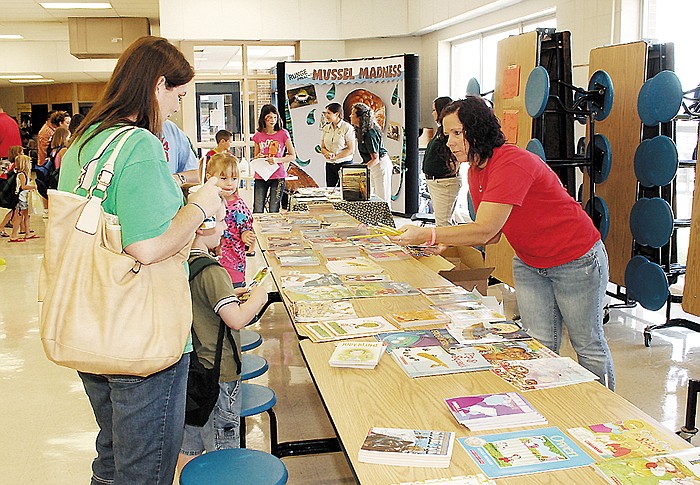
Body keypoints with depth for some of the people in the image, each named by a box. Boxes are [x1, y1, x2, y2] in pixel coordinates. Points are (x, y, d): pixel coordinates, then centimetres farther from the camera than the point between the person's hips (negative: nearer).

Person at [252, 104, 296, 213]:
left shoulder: (283, 134, -1)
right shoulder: (258, 135, 7)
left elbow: (293, 156, 1)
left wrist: (277, 160, -14)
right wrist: (258, 158, -6)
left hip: (278, 176, -2)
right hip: (260, 176, 2)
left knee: (274, 211, 0)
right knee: (257, 211, 0)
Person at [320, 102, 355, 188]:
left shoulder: (347, 128, -7)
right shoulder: (326, 128, 10)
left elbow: (351, 150, -10)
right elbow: (323, 148, 13)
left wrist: (335, 156, -15)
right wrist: (328, 153, -10)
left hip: (344, 164, -5)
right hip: (329, 165, 5)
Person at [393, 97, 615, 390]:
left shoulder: (511, 163, -29)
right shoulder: (475, 171, 0)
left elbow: (484, 231, -35)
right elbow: (490, 235, 1)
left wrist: (426, 234, -34)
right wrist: (444, 245, -12)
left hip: (576, 259, -7)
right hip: (529, 263, 8)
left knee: (588, 346, 7)